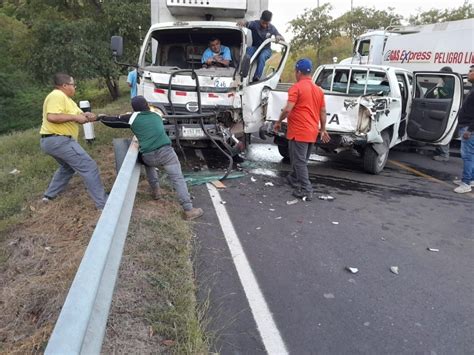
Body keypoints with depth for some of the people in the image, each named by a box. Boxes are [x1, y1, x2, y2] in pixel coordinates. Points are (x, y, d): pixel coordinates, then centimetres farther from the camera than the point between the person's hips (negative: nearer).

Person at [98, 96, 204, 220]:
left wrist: (102, 117, 43)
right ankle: (189, 210, -5)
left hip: (148, 157, 0)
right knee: (178, 179, 1)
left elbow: (113, 121, 21)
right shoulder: (156, 116, 22)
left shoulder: (133, 117, 12)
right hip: (165, 151, 0)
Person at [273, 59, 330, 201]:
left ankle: (306, 191, -6)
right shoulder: (318, 89, 11)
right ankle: (294, 179, 40)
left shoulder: (297, 87, -12)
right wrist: (323, 129, 19)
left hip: (299, 131, -8)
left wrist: (278, 122, -5)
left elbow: (288, 109, -20)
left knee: (300, 161, -4)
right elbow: (323, 112, 12)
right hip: (312, 132, 8)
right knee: (301, 159, 22)